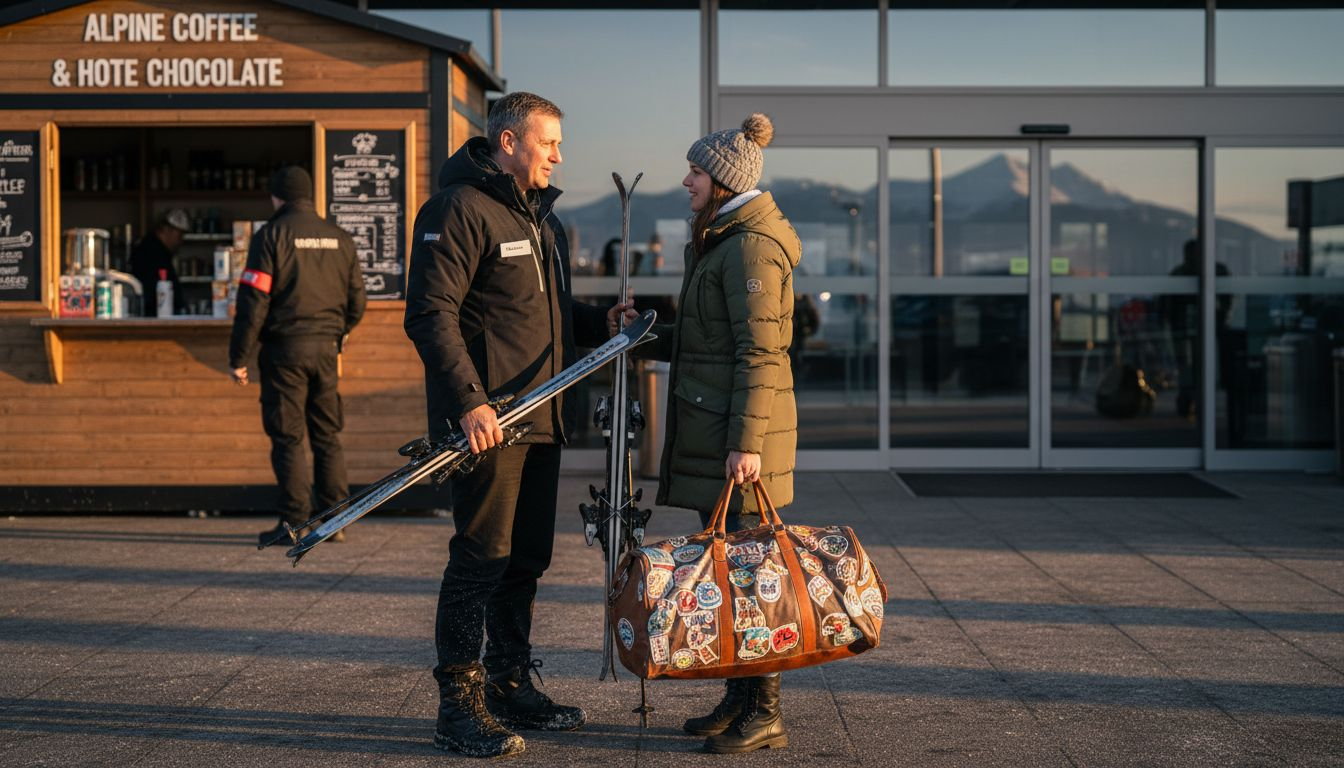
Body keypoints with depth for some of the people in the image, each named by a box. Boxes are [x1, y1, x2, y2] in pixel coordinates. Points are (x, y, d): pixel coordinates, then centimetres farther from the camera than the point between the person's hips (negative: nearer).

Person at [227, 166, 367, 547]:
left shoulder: (271, 236, -5)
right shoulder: (339, 238, 10)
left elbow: (253, 301, -10)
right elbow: (356, 302, 13)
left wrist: (239, 357, -6)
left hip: (284, 347, -4)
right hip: (326, 347, 5)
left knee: (287, 437, -1)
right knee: (328, 435, 10)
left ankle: (295, 521, -2)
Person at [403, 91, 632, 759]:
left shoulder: (540, 214, 20)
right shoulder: (459, 208, -10)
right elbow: (430, 314, -18)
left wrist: (600, 322, 10)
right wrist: (468, 401, -24)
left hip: (541, 416, 9)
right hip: (487, 419, -9)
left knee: (525, 558, 14)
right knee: (481, 556, -8)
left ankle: (512, 687, 25)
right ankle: (459, 706, -2)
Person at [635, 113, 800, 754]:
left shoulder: (751, 246, -13)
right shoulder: (720, 241, 19)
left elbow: (758, 352, -19)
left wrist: (745, 441, -23)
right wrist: (646, 340, 22)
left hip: (738, 434, -10)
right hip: (710, 429, 10)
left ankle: (764, 713, 0)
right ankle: (739, 699, 20)